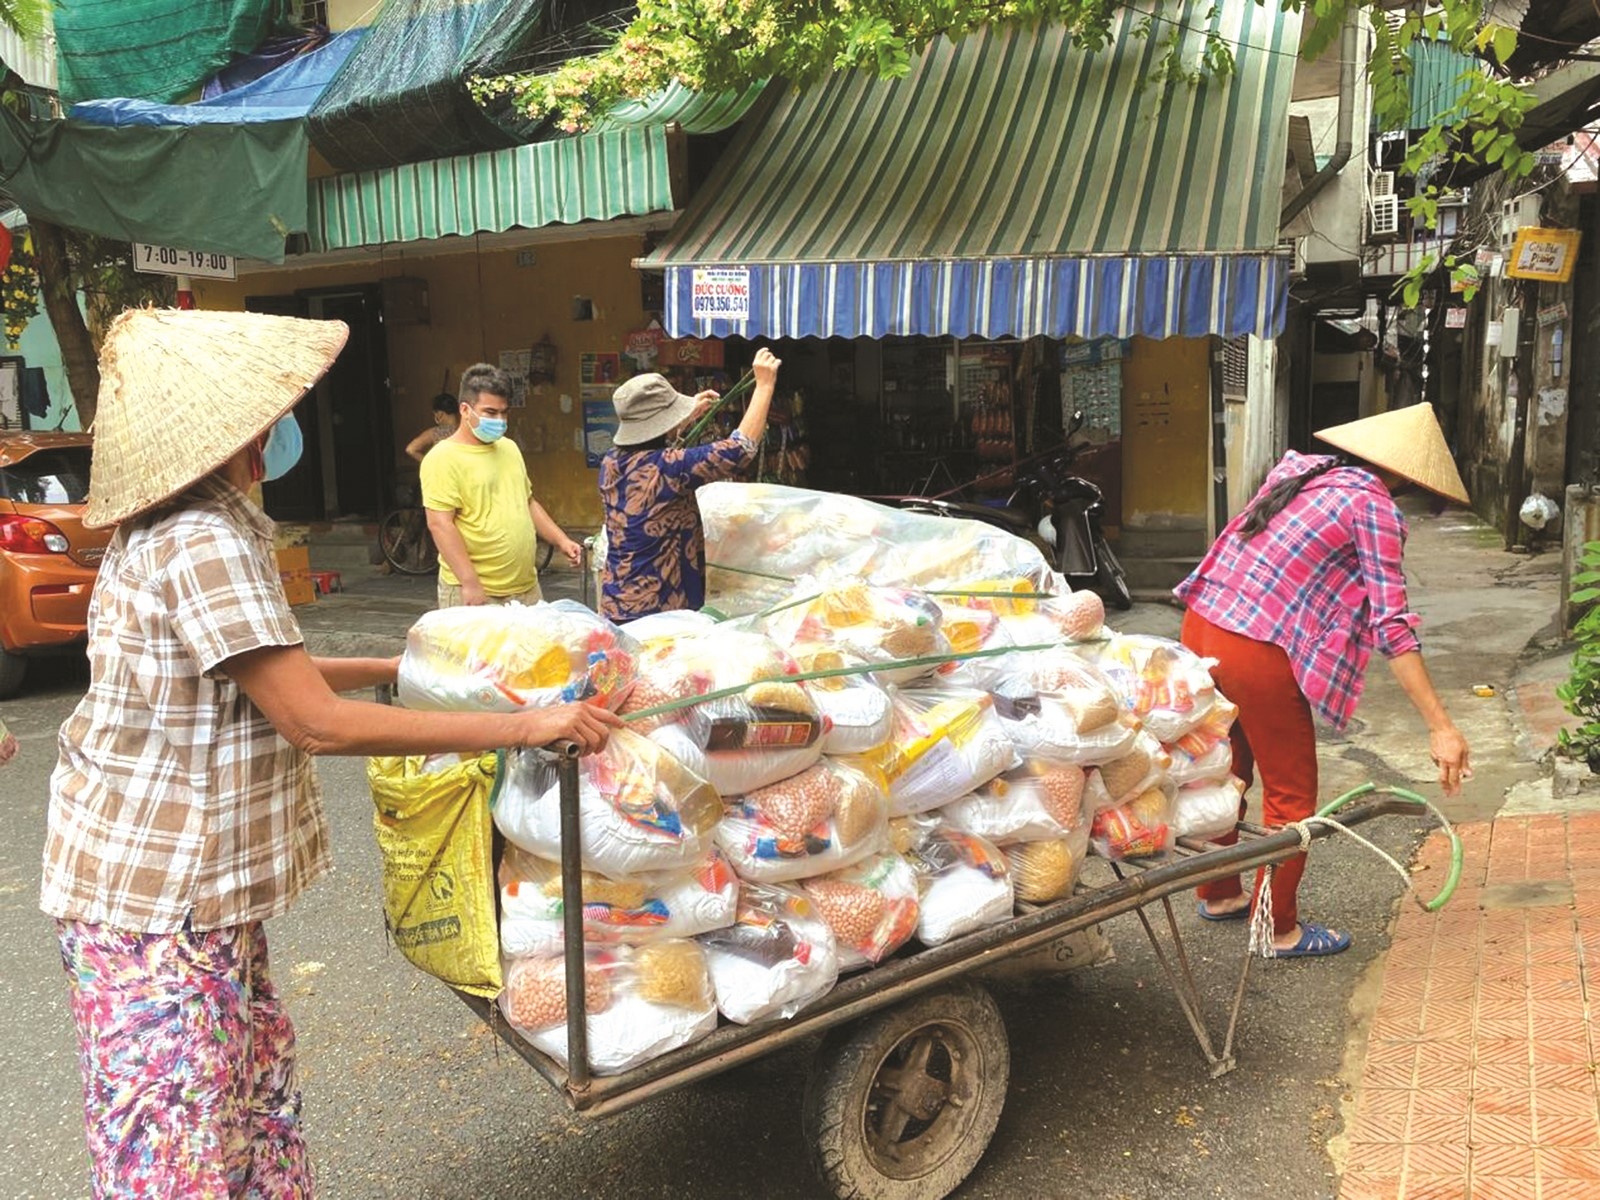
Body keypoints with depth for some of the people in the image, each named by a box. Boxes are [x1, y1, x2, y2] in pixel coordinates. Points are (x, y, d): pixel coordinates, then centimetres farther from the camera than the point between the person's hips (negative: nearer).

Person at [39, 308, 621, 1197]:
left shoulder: (167, 530, 8)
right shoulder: (205, 545, -24)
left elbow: (269, 674, 17)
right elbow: (320, 724, -27)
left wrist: (399, 666, 21)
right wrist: (524, 725, -24)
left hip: (182, 873, 10)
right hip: (158, 897, -10)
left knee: (252, 1058, 21)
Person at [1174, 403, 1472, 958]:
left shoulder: (1298, 468, 12)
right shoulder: (1374, 507, -8)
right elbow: (1391, 625, -14)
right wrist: (1440, 726, -13)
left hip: (1200, 627, 8)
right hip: (1258, 656, -8)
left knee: (1226, 773, 25)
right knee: (1290, 794, 12)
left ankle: (1218, 894, 42)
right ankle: (1281, 929, 25)